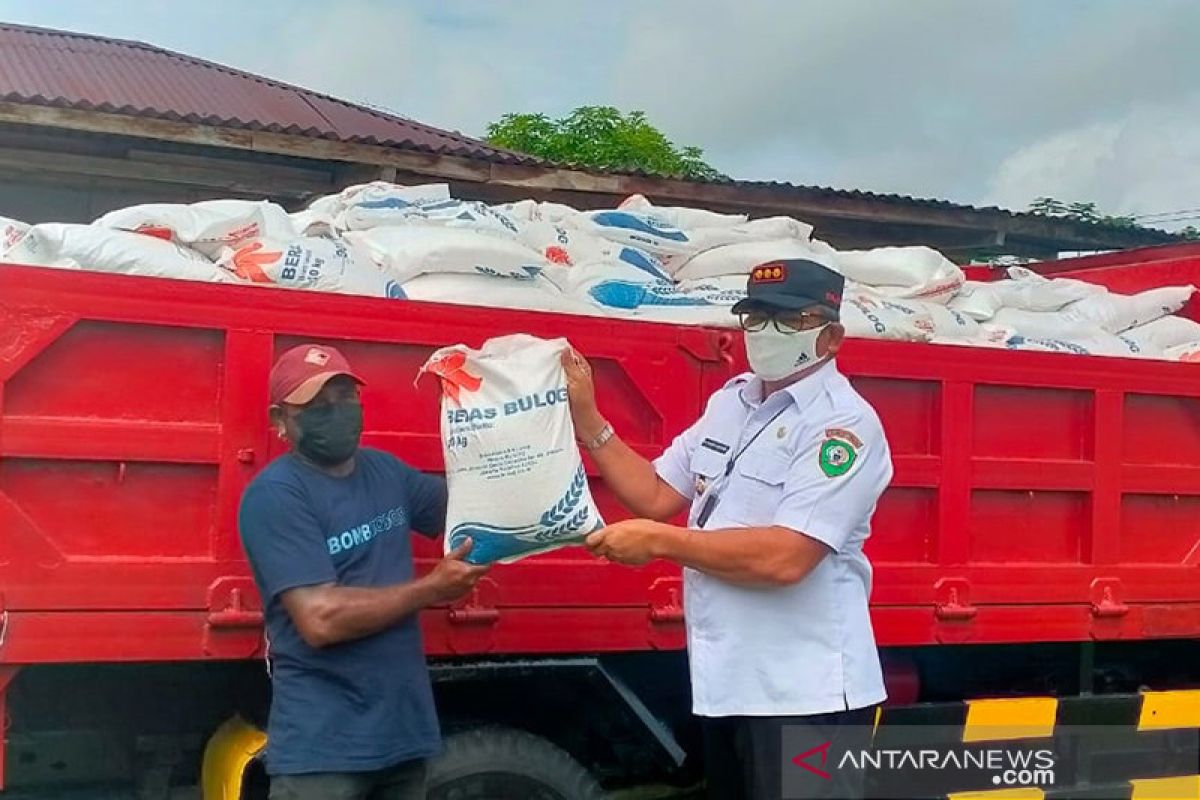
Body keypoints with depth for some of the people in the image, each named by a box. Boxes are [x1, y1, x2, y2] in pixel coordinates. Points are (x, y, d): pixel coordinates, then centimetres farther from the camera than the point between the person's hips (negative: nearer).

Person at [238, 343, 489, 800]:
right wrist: (431, 588, -13)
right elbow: (321, 619, -22)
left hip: (404, 729, 7)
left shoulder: (385, 471, 9)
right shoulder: (276, 495, -13)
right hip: (323, 746, -7)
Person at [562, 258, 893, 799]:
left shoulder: (843, 423, -15)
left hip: (803, 694, -8)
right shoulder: (730, 401, 11)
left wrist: (658, 542, -18)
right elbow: (656, 494, 12)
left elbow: (784, 558, -25)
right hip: (725, 684, 8)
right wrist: (584, 416, 4)